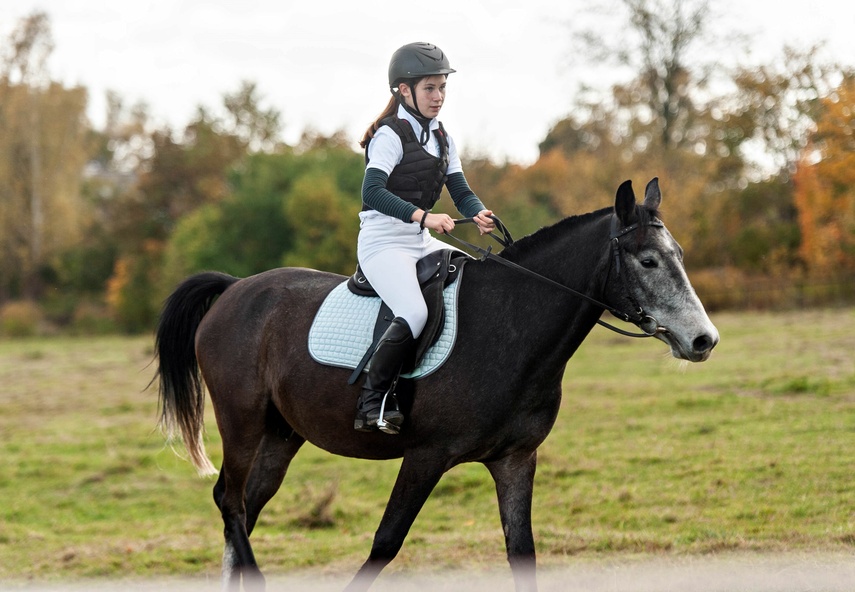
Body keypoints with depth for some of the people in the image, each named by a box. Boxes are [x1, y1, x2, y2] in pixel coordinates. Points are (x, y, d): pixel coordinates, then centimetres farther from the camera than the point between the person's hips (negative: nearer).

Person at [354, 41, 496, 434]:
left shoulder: (440, 138, 15)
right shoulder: (390, 135, -10)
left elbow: (461, 192, 10)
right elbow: (372, 191, -25)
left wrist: (479, 216, -13)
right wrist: (423, 216, -38)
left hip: (422, 241, 9)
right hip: (383, 242, -9)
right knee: (414, 314, -30)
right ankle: (373, 400, -18)